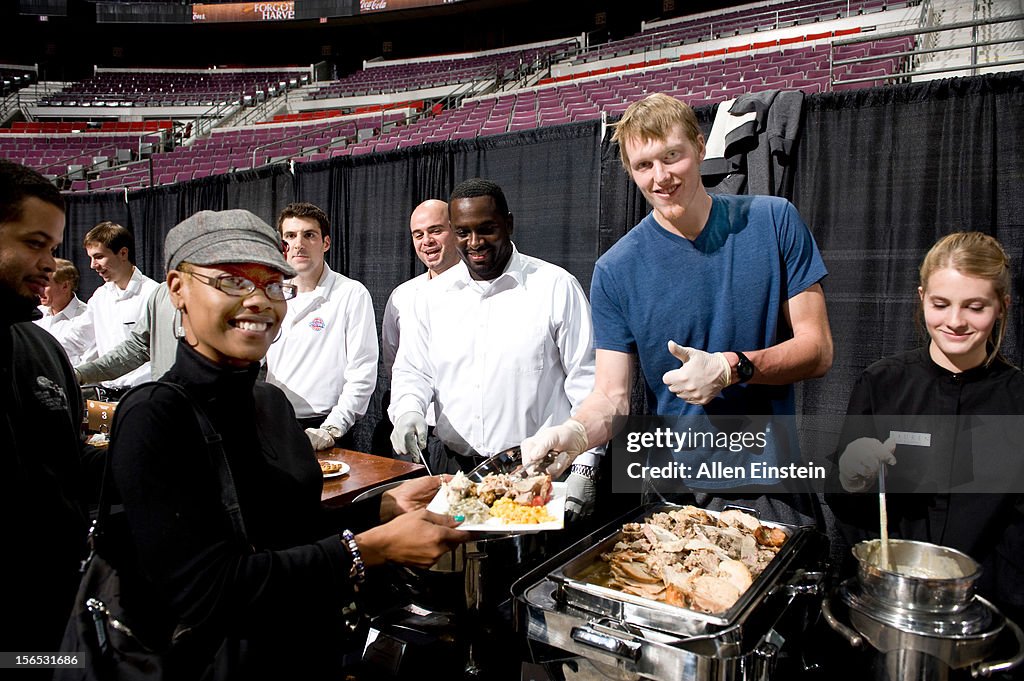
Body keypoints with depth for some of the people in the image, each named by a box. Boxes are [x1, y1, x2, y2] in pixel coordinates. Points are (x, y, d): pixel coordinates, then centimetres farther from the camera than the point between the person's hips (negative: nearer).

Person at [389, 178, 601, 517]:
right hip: (460, 470, 4)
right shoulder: (434, 295, 6)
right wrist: (408, 411, -11)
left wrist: (586, 466, -11)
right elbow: (412, 371, 11)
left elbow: (586, 378, -6)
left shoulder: (556, 286, -7)